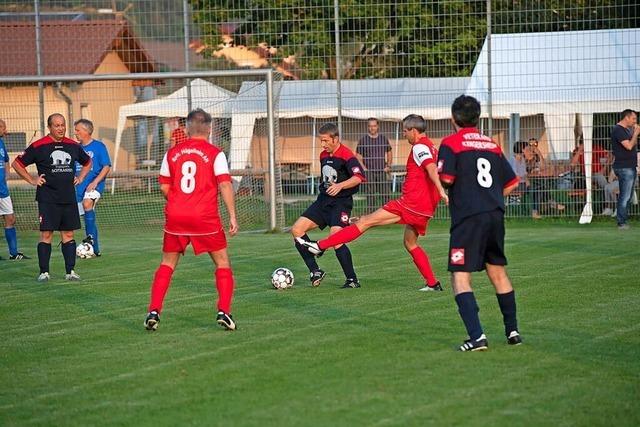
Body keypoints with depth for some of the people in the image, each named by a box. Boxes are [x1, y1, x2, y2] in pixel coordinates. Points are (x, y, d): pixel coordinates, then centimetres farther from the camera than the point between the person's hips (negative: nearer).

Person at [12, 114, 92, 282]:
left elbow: (87, 162, 28)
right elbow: (17, 164, 2)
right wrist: (32, 180, -1)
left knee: (68, 234, 5)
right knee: (46, 234, -6)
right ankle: (44, 272, -2)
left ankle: (70, 271, 8)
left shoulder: (73, 146, 9)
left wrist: (80, 178, 15)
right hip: (47, 199, -4)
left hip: (69, 198, 4)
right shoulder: (38, 146, -4)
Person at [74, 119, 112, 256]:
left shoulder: (98, 146, -3)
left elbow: (107, 167, -7)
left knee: (87, 203, -33)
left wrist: (95, 182, -18)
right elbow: (72, 170, 20)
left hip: (94, 185, -6)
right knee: (89, 217, 6)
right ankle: (95, 250, 13)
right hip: (79, 188, 6)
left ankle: (91, 236, -28)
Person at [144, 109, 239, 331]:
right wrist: (232, 216, -9)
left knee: (167, 265, 14)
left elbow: (164, 186, 11)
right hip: (205, 219, -3)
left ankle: (153, 312, 4)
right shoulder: (215, 154, -2)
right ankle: (224, 312, 1)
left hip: (175, 217, 3)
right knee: (222, 263, 11)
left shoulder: (172, 153, 8)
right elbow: (225, 185, -11)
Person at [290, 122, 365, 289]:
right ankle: (315, 272, 3)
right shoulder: (323, 156, 12)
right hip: (323, 200, 9)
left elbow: (358, 177, -28)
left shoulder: (346, 155, -14)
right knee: (296, 229, -2)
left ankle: (352, 280, -10)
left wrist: (340, 185, -41)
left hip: (341, 202, -9)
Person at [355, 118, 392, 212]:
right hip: (369, 172, -2)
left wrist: (388, 166, 7)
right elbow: (358, 157, 1)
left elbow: (389, 153, 19)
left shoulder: (383, 139, 9)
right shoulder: (363, 140, 0)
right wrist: (364, 169, -9)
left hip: (382, 171, 2)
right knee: (371, 196, -1)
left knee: (385, 194, -1)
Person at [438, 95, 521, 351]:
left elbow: (446, 178, -16)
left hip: (467, 217, -6)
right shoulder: (492, 145, 15)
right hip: (495, 215, 6)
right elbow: (511, 183, 15)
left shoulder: (451, 143, -3)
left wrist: (443, 187, 6)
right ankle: (512, 331, 26)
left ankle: (477, 337, -17)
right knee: (498, 272, 20)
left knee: (460, 278, -4)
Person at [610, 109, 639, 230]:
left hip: (629, 167, 10)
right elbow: (629, 146, -20)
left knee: (626, 196, 13)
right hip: (624, 167, -10)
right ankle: (621, 223, -8)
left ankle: (622, 220, 17)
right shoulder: (618, 130, -13)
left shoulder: (627, 130, 18)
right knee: (625, 196, -10)